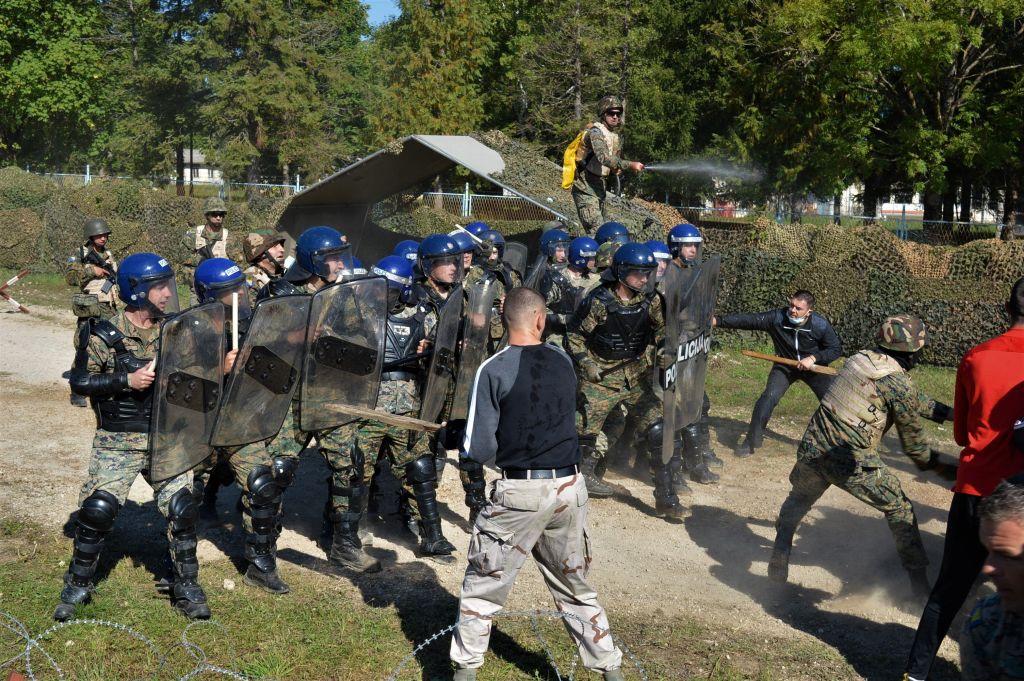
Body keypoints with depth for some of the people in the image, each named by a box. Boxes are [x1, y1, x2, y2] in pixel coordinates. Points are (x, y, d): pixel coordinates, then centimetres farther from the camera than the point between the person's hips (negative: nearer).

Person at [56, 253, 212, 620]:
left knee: (181, 508, -5)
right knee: (97, 509, -6)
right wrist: (126, 380, -19)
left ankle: (186, 586, 12)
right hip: (118, 442, -3)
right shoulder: (104, 335, -8)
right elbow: (80, 381, -7)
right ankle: (77, 586, 16)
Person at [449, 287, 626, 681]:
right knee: (576, 588, 19)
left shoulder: (493, 370, -11)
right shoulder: (563, 361, 3)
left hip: (519, 493, -4)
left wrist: (463, 451, 11)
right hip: (570, 487, 4)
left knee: (482, 587, 12)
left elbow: (479, 451, -11)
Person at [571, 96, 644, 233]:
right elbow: (604, 158, -32)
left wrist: (615, 169, 3)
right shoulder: (595, 132, -15)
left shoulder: (617, 137, 13)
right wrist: (630, 165, -34)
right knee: (597, 232, -17)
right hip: (586, 189, -9)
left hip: (600, 188, 9)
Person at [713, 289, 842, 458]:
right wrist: (717, 320, -38)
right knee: (769, 398, -20)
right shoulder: (777, 318, -24)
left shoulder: (821, 325, -23)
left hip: (813, 366, 1)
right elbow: (746, 320, -28)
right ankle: (751, 442, -8)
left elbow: (836, 349, -11)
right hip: (785, 366, -1)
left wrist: (814, 358, -27)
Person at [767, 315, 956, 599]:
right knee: (899, 507, 15)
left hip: (812, 449, 6)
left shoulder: (859, 359, 11)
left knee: (798, 499, 33)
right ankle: (919, 581, 19)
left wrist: (946, 410, 32)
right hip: (851, 463, -6)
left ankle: (780, 552, 25)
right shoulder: (899, 383, -10)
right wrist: (936, 465, 20)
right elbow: (913, 441, 2)